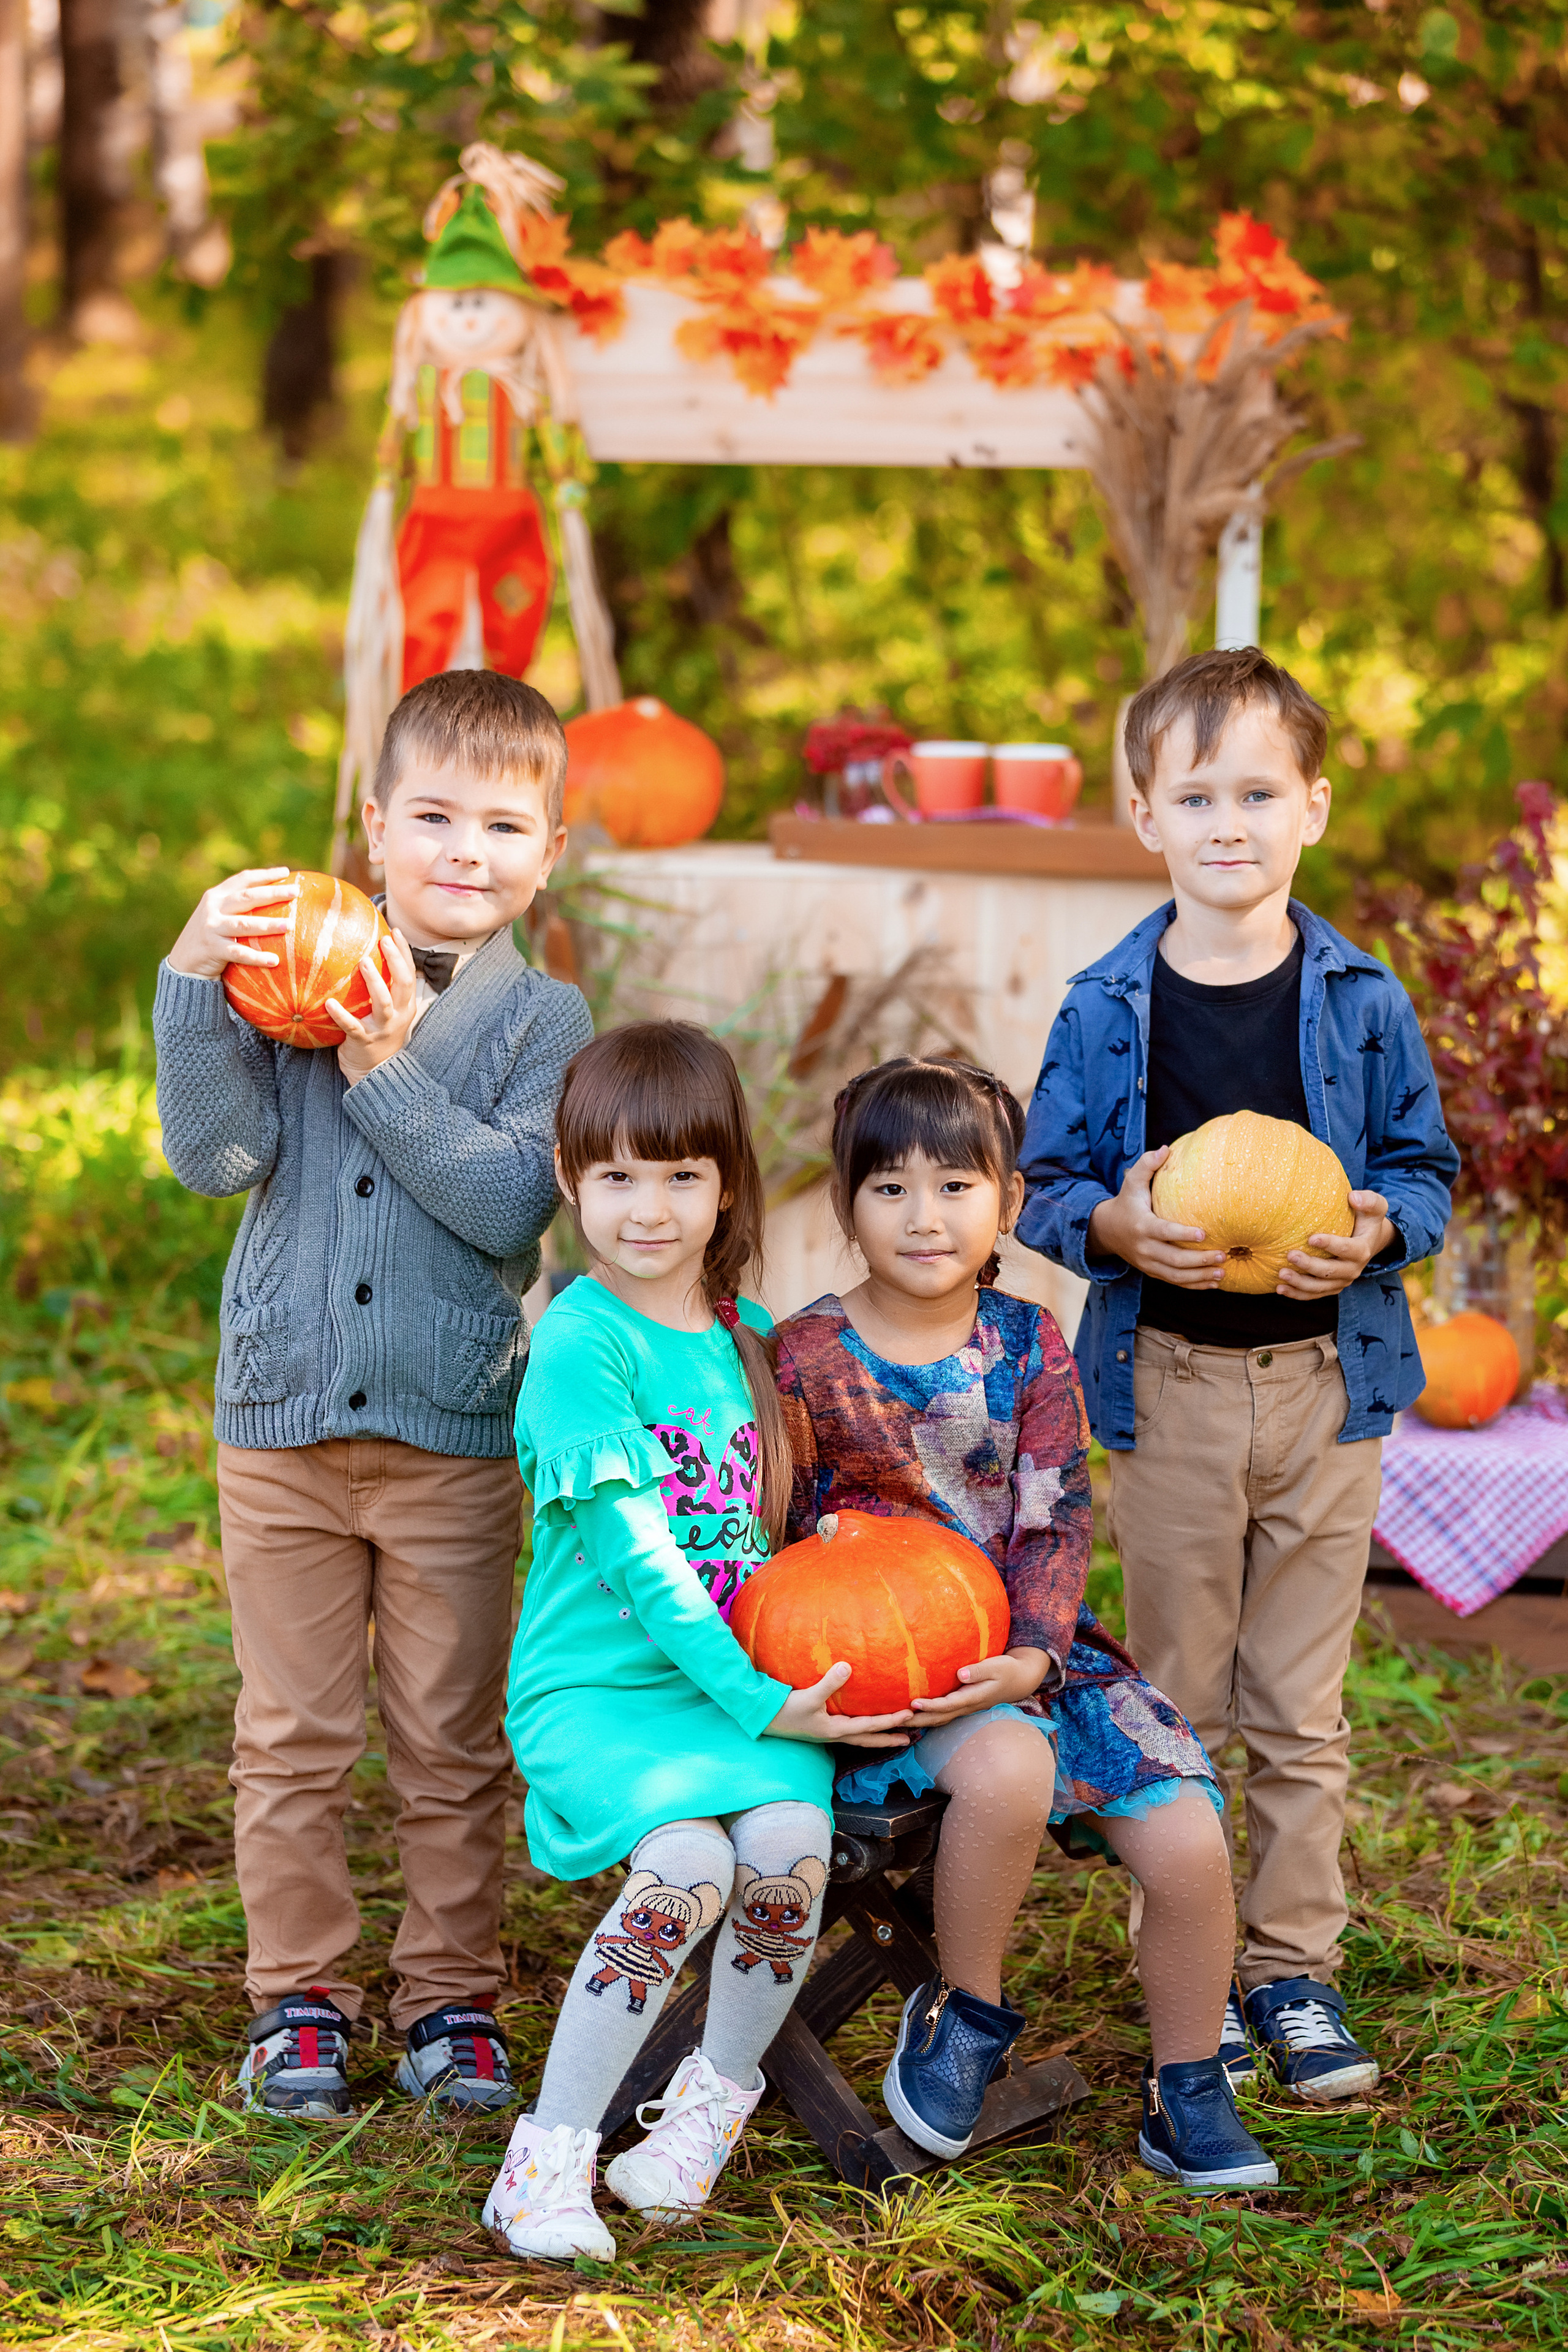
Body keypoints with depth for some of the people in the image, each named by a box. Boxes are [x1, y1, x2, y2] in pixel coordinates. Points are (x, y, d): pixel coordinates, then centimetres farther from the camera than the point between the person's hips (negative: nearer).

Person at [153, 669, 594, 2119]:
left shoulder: (545, 1022, -1)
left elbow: (512, 1203, -15)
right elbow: (216, 1155, -9)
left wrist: (389, 1070, -21)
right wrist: (196, 981, -18)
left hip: (453, 1437, -1)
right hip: (282, 1419, 1)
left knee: (452, 1744, 8)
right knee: (292, 1738, 9)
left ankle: (452, 1999, 20)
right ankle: (299, 1998, 21)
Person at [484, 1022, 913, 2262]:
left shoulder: (751, 1335, 12)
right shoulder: (580, 1343, -9)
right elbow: (637, 1554, -15)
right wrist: (757, 1699, -19)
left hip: (743, 1679, 5)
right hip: (599, 1685, -5)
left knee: (789, 1844, -26)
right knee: (688, 1863, -31)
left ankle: (712, 2107, 1)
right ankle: (550, 2159, -14)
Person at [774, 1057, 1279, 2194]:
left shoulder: (1029, 1345, 5)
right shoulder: (807, 1357, -1)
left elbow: (1057, 1524, 0)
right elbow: (783, 1532, 5)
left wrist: (1030, 1658, -16)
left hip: (1024, 1648, 4)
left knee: (1189, 1841, -13)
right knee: (1008, 1768, -36)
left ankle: (1189, 2097, 10)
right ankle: (966, 2011, -9)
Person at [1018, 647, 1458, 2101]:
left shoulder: (1359, 998, 0)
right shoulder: (1108, 1007, -2)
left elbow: (1423, 1165, 7)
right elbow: (1043, 1186, 3)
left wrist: (1378, 1231, -14)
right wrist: (1114, 1225, -17)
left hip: (1325, 1379, 0)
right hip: (1168, 1380, 0)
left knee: (1299, 1710, 7)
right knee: (1176, 1705, 7)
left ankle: (1292, 1970, 18)